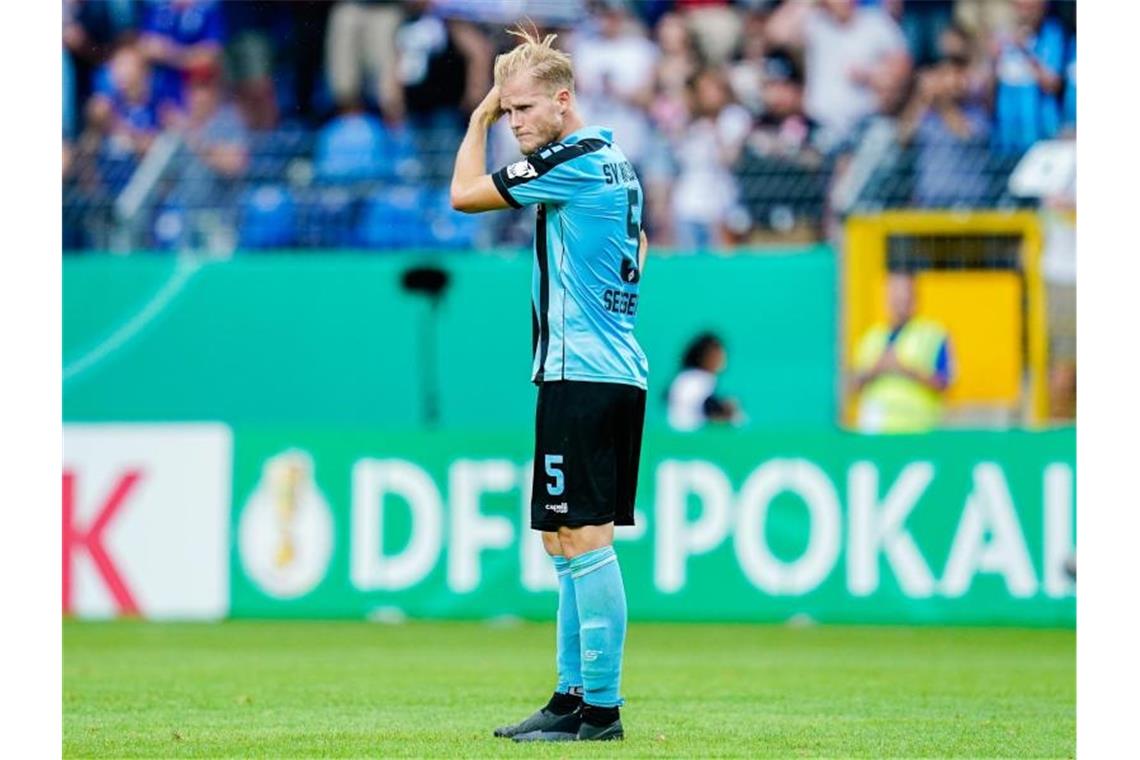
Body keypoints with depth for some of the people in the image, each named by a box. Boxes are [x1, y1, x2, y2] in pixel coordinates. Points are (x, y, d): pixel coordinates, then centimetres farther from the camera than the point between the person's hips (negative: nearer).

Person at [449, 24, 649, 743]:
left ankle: (601, 706, -11)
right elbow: (638, 255, 31)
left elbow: (464, 195, -5)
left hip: (581, 374, -10)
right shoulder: (618, 164, 16)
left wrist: (477, 120, 7)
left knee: (584, 538, -10)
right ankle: (574, 696, 17)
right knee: (567, 542, 14)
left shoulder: (572, 160, -12)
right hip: (619, 369, 10)